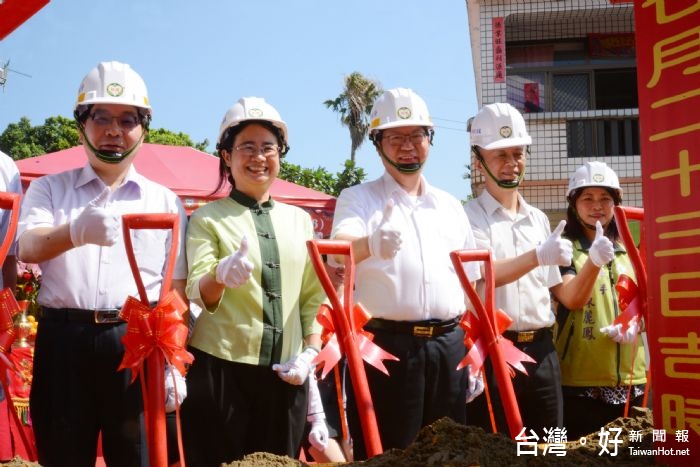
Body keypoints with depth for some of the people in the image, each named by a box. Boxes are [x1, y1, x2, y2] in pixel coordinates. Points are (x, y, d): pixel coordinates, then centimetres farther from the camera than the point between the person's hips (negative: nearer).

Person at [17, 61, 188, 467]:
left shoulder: (165, 201, 11)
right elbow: (29, 248, -10)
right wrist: (75, 231, -32)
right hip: (64, 341, 0)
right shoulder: (50, 188, 10)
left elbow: (176, 289, 8)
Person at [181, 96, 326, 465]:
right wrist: (221, 275, -32)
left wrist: (310, 352, 0)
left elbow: (314, 296, 13)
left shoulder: (299, 220, 11)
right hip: (220, 369, -3)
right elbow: (197, 293, -11)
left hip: (285, 374, 3)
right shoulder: (207, 218, 0)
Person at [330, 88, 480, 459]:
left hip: (449, 346, 4)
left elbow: (471, 286, 17)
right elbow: (339, 248, -20)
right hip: (385, 345, -4)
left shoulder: (451, 206, 16)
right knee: (385, 454, -1)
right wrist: (370, 243, -43)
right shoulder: (358, 198, 1)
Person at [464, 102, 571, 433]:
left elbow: (551, 288, 18)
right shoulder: (469, 216, -2)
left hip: (541, 351, 5)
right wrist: (539, 256, -27)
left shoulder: (539, 219, 16)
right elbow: (481, 275, -18)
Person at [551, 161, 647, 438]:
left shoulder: (627, 253, 15)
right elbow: (571, 299, -19)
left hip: (632, 380, 5)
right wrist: (594, 260, -37)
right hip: (581, 382, -5)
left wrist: (634, 323, -5)